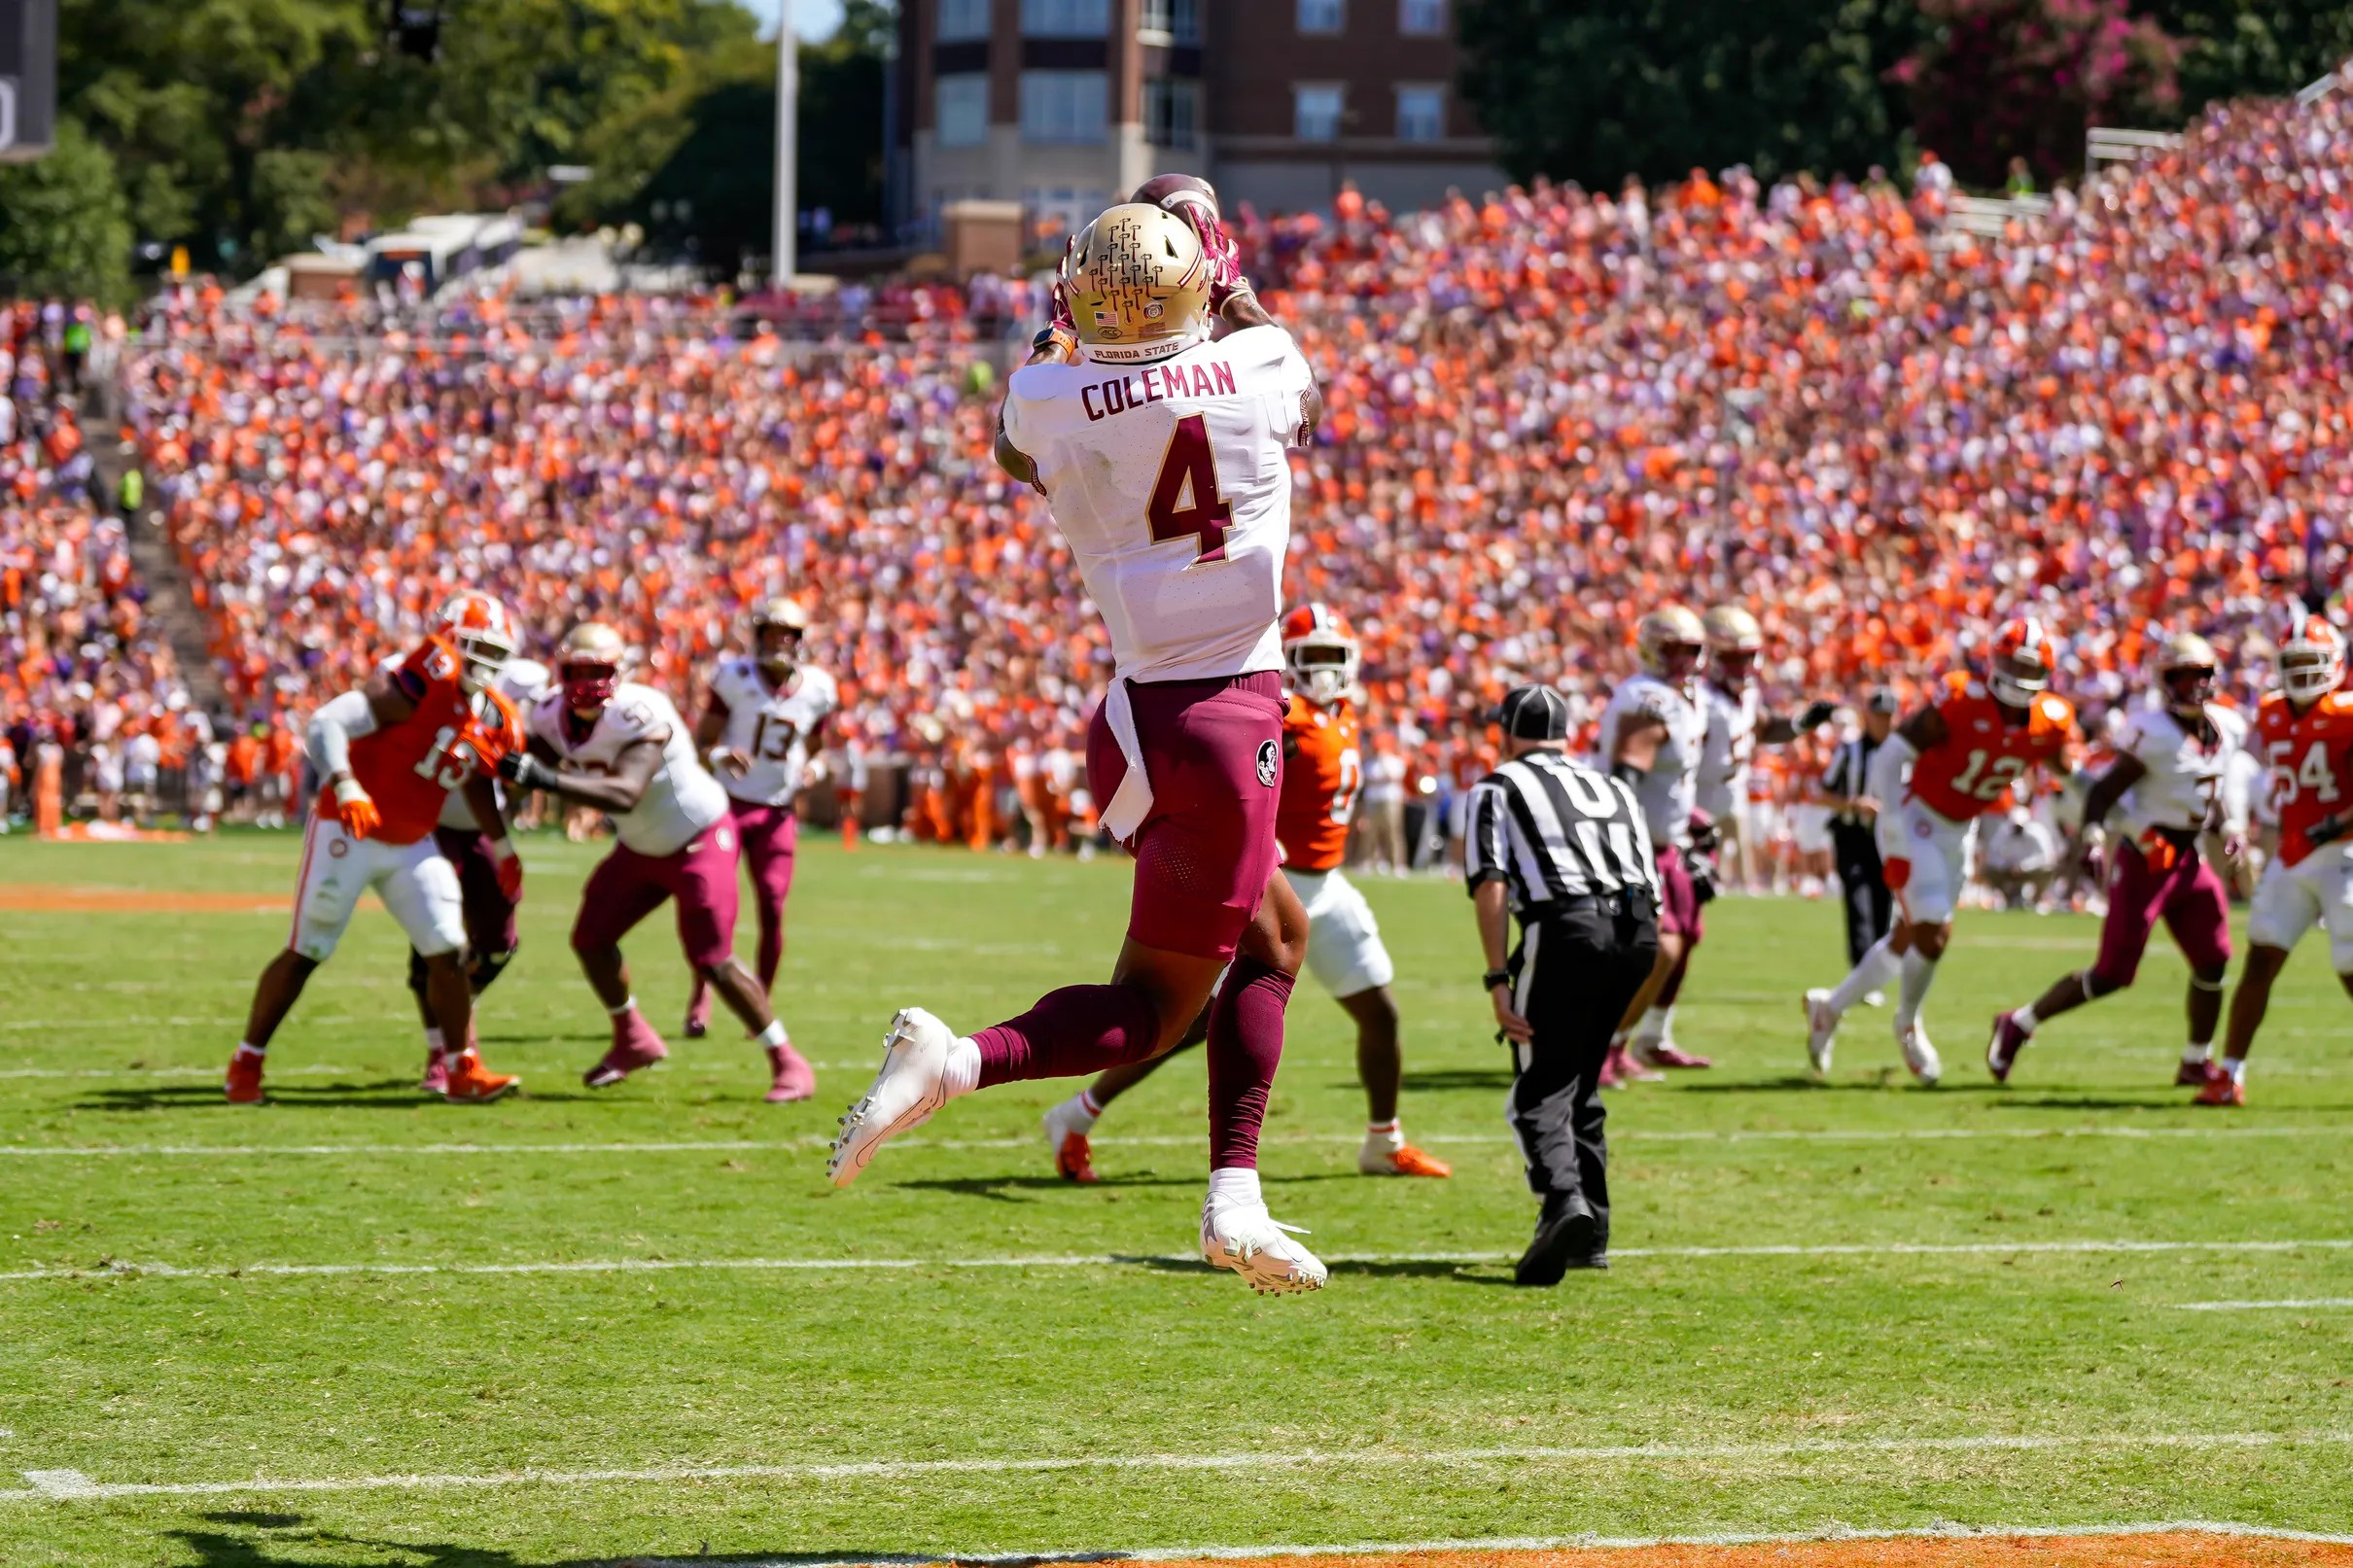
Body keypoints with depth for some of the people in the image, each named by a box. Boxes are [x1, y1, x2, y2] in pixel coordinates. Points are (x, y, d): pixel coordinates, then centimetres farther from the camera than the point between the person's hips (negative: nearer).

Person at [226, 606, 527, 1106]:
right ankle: (245, 1064, 11)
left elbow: (478, 785, 22)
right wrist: (347, 791, -40)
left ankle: (463, 1072, 9)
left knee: (449, 952, 0)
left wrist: (503, 850, 23)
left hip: (412, 847, 7)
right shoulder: (428, 680, -23)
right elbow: (326, 724, -29)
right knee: (305, 953, -1)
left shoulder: (494, 722, 2)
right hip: (347, 833, -7)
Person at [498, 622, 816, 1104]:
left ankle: (787, 1064, 1)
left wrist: (547, 780, -52)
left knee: (713, 962, -12)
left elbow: (625, 795, -45)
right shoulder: (554, 716, -9)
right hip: (641, 848, 8)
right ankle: (633, 1041, 29)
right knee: (591, 938, 6)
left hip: (699, 841, -8)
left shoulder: (640, 715, -33)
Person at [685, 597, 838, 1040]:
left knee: (772, 911, -5)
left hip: (777, 814, 2)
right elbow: (702, 741, -4)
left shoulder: (816, 691, 2)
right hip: (729, 803, -2)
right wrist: (721, 756, -25)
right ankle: (701, 1001, 1)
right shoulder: (735, 679, -6)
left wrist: (813, 769, -8)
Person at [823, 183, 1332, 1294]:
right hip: (1232, 718, -4)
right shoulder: (1255, 368, -9)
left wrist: (1053, 336, 31)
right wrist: (1235, 291, 30)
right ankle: (957, 1060, -24)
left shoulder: (1052, 401, -6)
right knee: (1149, 1006, 1)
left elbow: (1015, 451, 21)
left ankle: (1236, 1203, 13)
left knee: (1275, 932, 21)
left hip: (1141, 707, 4)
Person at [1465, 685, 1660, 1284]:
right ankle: (1591, 1235, 20)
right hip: (1636, 933, 5)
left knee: (1539, 1094, -2)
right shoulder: (1615, 790, 29)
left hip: (1565, 929, -5)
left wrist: (1498, 979, -6)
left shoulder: (1499, 788, 13)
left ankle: (1564, 1201, -29)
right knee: (1579, 1084, 21)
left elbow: (1491, 885, -2)